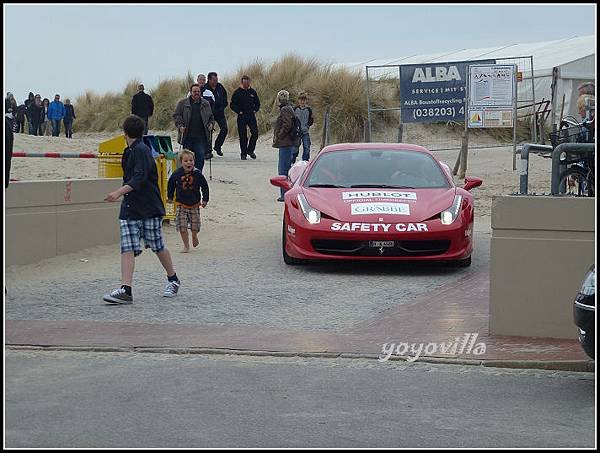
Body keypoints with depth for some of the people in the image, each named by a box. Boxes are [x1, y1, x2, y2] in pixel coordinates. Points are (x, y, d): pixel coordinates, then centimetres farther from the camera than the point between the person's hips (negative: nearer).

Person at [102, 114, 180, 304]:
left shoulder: (142, 150, -13)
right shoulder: (129, 152, 15)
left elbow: (140, 178, -24)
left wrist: (119, 192, -33)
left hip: (149, 208, -8)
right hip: (130, 207, 8)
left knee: (157, 246, 5)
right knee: (127, 248, -6)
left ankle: (173, 280, 27)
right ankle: (126, 290, -14)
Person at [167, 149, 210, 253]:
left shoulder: (197, 173, -11)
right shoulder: (177, 173, -9)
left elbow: (204, 186, -2)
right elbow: (171, 184, 8)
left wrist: (205, 200, -3)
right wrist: (170, 197, 12)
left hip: (195, 204, 0)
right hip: (181, 204, 0)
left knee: (195, 226, 5)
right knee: (182, 227, -5)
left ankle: (194, 237, 39)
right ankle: (186, 246, 9)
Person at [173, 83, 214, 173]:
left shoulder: (206, 104, 12)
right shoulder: (183, 103, 5)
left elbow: (211, 117, 23)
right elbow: (176, 115, 5)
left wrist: (210, 124, 4)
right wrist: (180, 126, -9)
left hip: (201, 136, 1)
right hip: (187, 136, -1)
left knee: (200, 157, -5)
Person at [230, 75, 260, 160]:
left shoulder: (252, 92, 9)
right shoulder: (237, 92, -1)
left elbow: (257, 103, 19)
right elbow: (232, 105, 0)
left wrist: (255, 110, 3)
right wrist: (239, 112, -9)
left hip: (251, 115, 3)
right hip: (242, 116, -3)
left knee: (255, 133, -8)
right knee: (243, 136, 0)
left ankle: (250, 150, 9)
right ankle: (243, 153, 9)